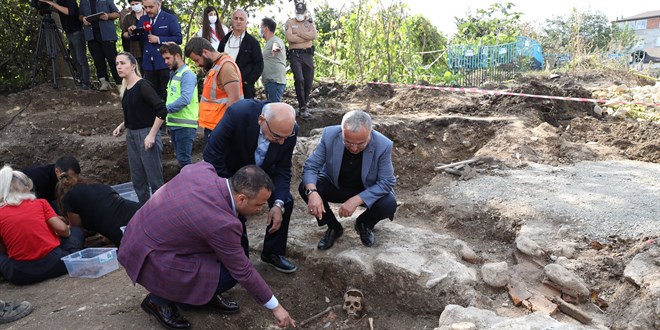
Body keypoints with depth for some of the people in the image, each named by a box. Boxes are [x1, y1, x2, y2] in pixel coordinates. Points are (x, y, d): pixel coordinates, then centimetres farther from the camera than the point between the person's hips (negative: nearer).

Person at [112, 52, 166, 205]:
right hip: (131, 136, 9)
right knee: (137, 179, 14)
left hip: (146, 134, -8)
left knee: (154, 179, -2)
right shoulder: (125, 89, 10)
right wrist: (121, 126, 7)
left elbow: (161, 110, -19)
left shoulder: (143, 85, -13)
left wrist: (152, 135, -20)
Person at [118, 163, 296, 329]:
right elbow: (243, 272, -15)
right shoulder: (222, 223, -28)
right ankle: (160, 299, 3)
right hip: (148, 258, -8)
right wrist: (275, 307, -3)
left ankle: (204, 294, 19)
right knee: (229, 272, -11)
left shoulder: (202, 169, -9)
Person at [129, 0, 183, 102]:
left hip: (165, 63, -5)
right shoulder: (143, 19, 13)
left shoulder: (170, 18, -3)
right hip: (149, 64, 5)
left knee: (167, 94, 1)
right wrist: (132, 32, -4)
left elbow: (178, 38, -11)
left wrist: (159, 39, -15)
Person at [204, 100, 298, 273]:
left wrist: (278, 204, -28)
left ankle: (272, 253, 14)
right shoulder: (238, 113, -39)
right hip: (231, 171, -3)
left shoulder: (289, 129, -27)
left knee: (285, 201, -8)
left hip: (263, 170, 3)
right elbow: (212, 155, -31)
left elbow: (283, 169, -16)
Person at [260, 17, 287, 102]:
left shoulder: (276, 40, -8)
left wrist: (275, 47, -56)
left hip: (275, 81, -10)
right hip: (268, 82, 10)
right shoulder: (268, 43, 24)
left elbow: (276, 44, -35)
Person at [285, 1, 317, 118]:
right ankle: (303, 107, -12)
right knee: (299, 79, -22)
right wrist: (307, 37, -3)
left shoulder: (309, 22, 15)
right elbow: (289, 37, -10)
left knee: (308, 83, 4)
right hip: (295, 55, -3)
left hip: (308, 55, 4)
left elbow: (314, 35, -5)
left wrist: (298, 33, -9)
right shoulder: (290, 22, 7)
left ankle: (303, 104, 24)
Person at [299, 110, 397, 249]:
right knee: (305, 188, -25)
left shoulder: (383, 145, -27)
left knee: (389, 204, -29)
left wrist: (356, 200, -34)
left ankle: (364, 224, 8)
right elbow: (311, 166, -18)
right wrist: (312, 192, -40)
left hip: (367, 192, -1)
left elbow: (386, 182, -21)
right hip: (334, 186, 1)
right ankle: (334, 227, 2)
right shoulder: (329, 135, -24)